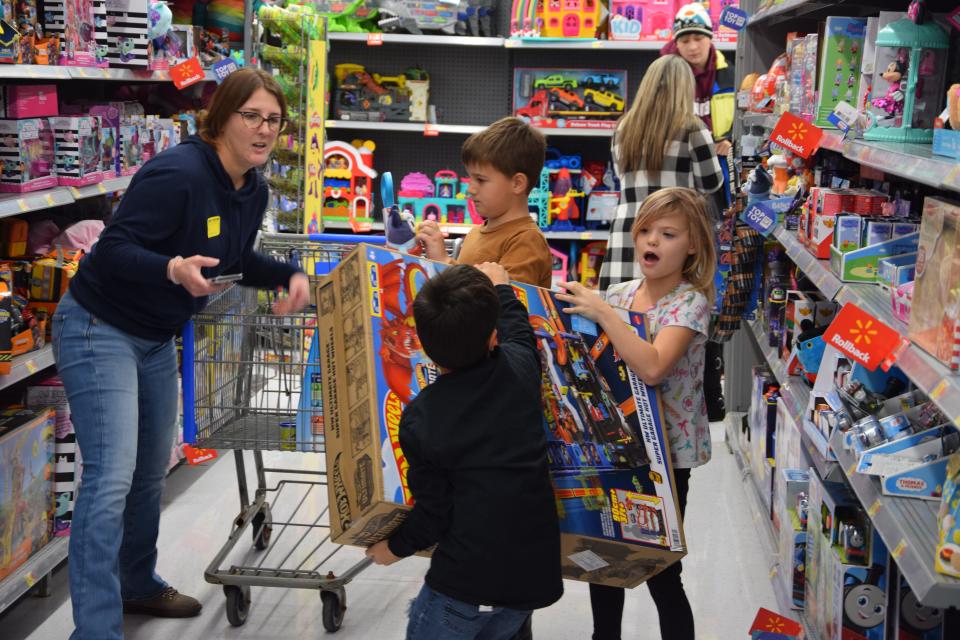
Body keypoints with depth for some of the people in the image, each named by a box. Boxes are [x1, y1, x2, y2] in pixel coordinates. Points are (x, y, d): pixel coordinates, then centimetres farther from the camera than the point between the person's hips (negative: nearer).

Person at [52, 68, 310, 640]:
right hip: (99, 330, -9)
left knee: (152, 470, 19)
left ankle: (137, 584, 38)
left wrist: (288, 276, -1)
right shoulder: (178, 174, -27)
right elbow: (113, 251, -28)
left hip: (157, 337, 9)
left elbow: (234, 259, 16)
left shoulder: (253, 190, 1)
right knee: (113, 476, -14)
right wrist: (174, 269, -45)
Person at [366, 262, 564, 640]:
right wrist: (500, 287, 37)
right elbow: (519, 330, 20)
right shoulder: (520, 370, -5)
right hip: (533, 572, 5)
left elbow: (435, 511, -8)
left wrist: (396, 547, 11)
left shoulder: (420, 419, -14)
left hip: (466, 580, -5)